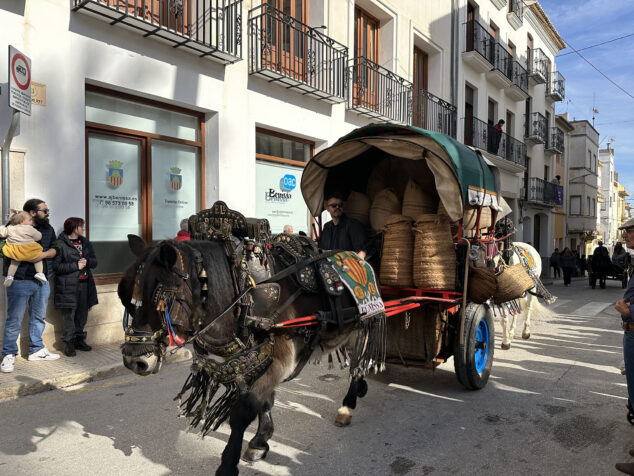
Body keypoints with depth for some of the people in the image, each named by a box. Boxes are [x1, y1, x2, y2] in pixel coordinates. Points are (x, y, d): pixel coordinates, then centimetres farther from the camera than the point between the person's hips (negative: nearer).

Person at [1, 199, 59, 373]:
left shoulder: (48, 229, 12)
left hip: (42, 281, 6)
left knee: (39, 317, 14)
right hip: (19, 281, -5)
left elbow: (54, 249, 7)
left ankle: (36, 350, 27)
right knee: (14, 320, -1)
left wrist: (43, 254, -13)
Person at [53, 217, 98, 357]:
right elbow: (56, 266, -12)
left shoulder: (86, 243, 16)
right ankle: (69, 343, 5)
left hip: (84, 284, 6)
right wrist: (76, 265, -15)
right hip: (68, 286, -6)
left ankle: (79, 340, 23)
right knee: (69, 315, -4)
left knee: (82, 314, 11)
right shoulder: (60, 244, -5)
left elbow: (94, 262, 14)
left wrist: (87, 261, -7)